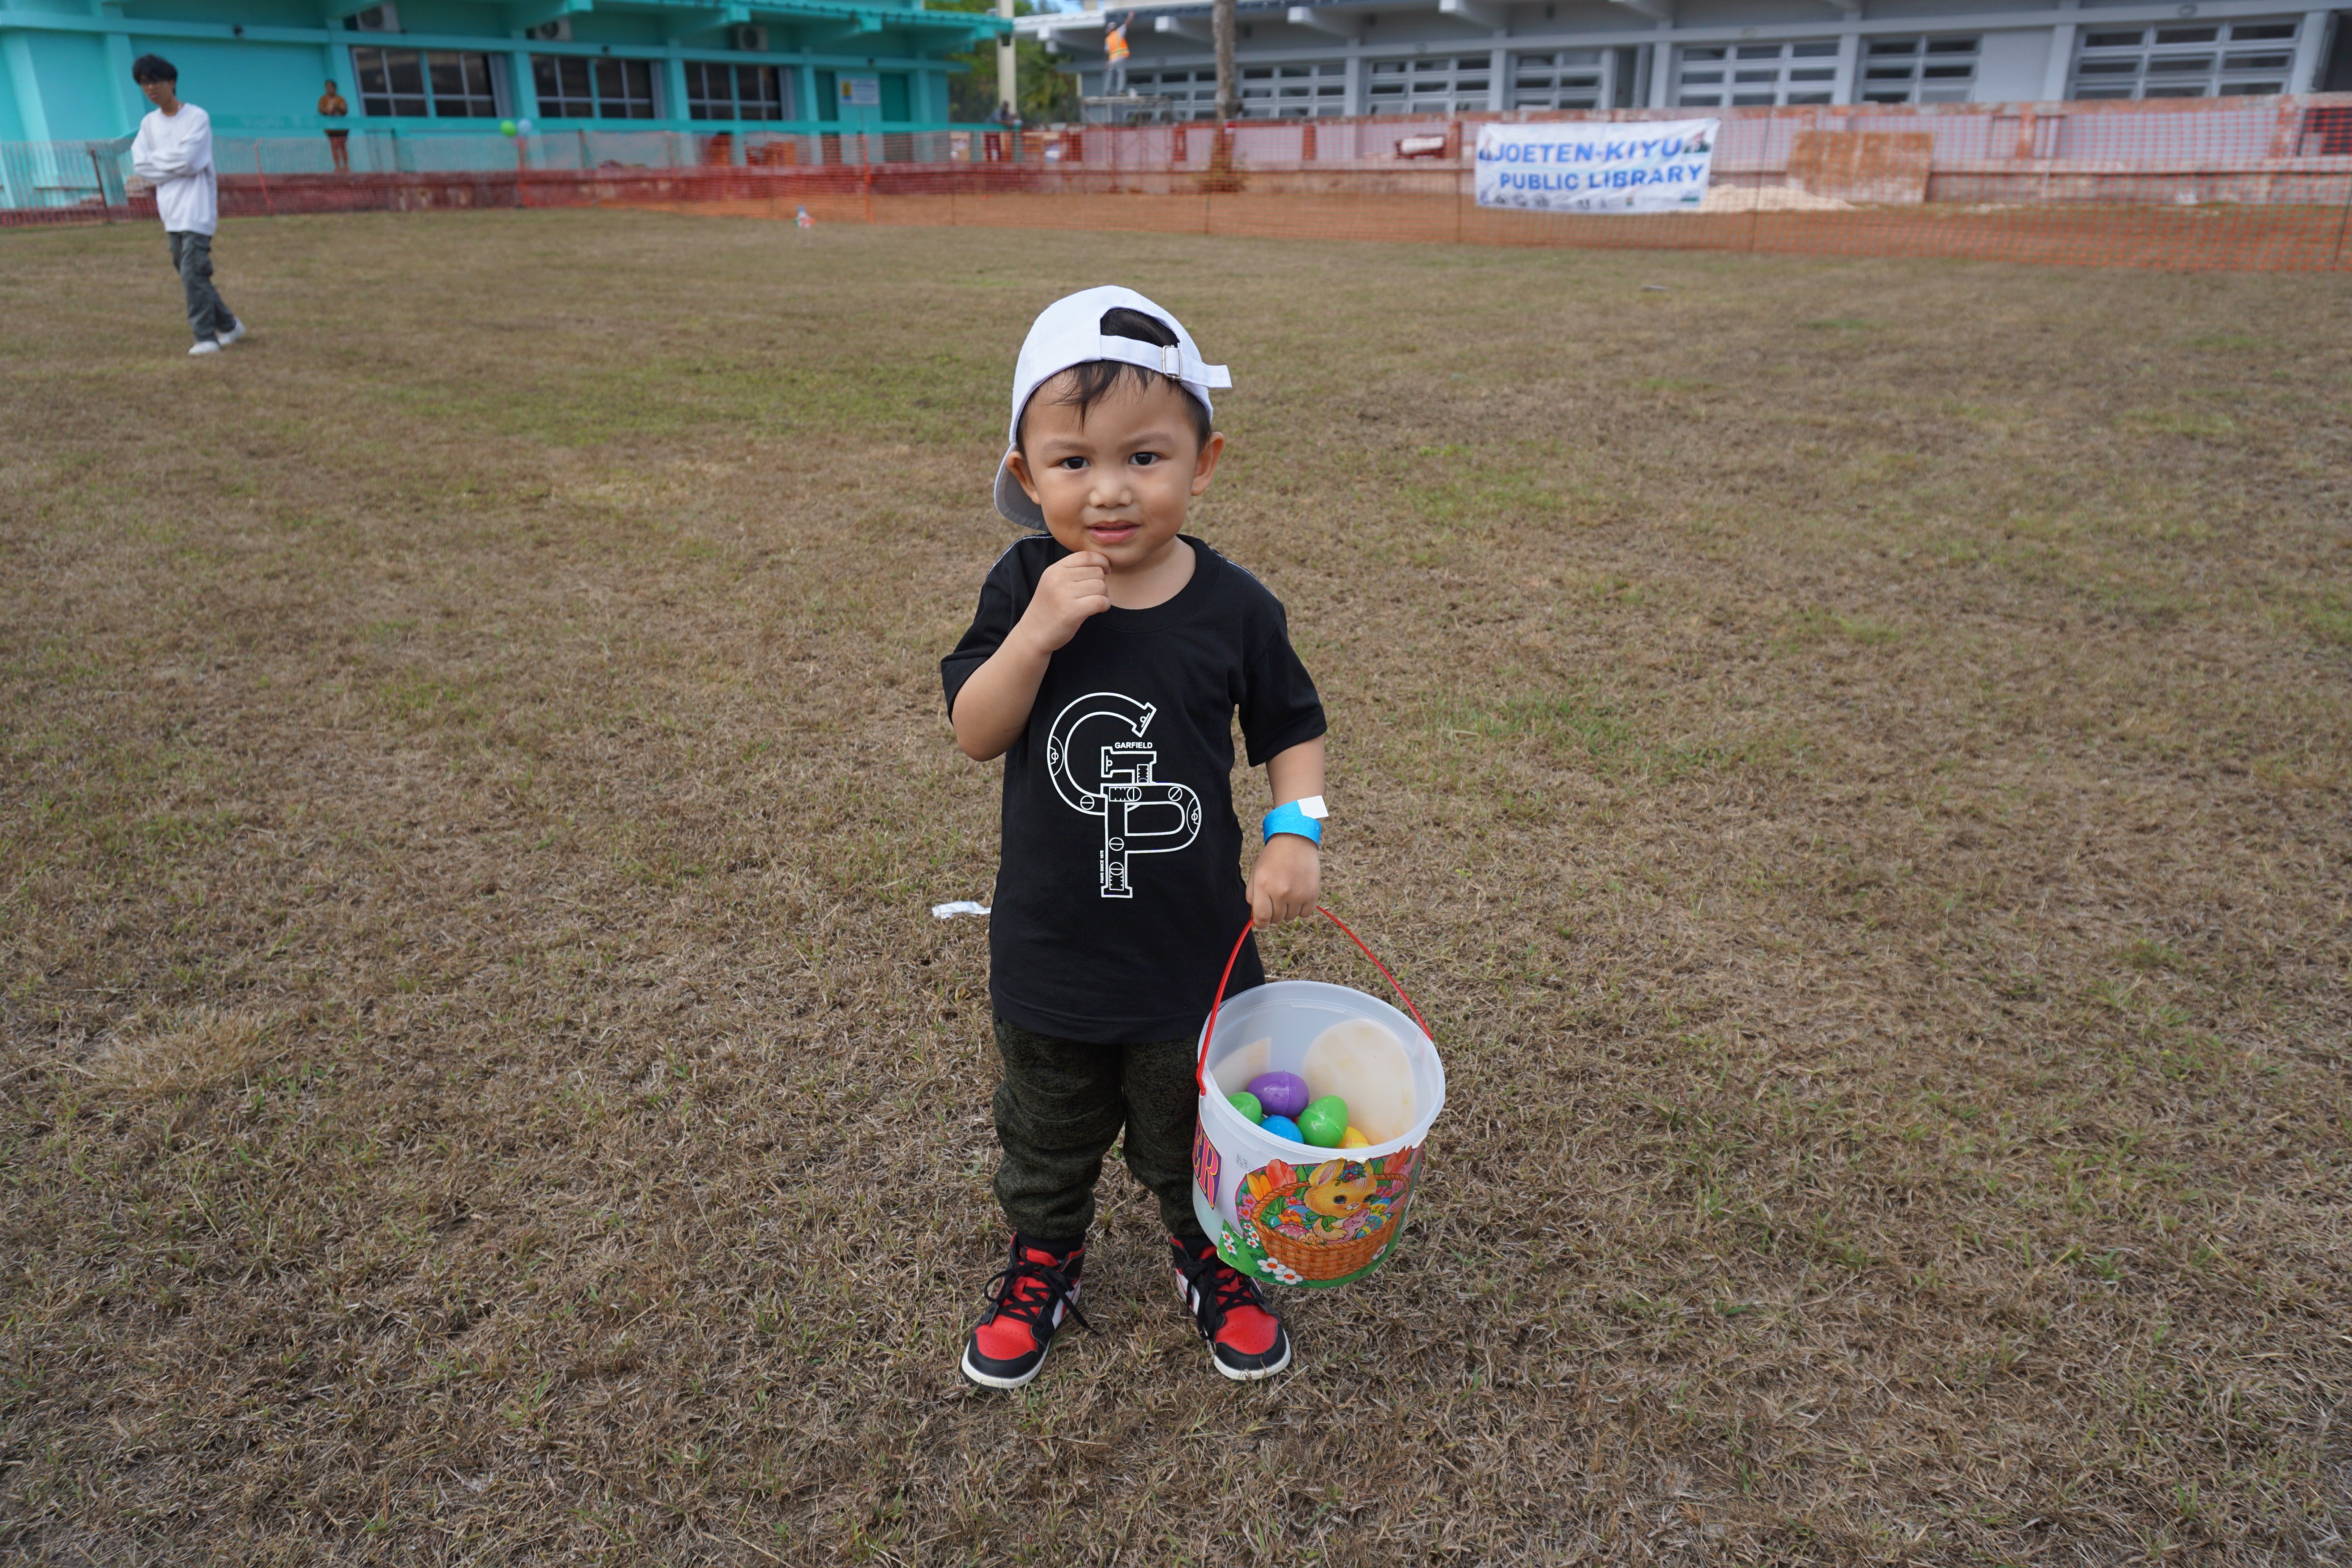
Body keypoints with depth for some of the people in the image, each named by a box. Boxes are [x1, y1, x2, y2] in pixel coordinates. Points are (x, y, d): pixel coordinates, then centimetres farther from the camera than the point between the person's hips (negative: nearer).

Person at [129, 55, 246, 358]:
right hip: (171, 211, 7)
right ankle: (228, 325, 23)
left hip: (196, 209, -7)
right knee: (187, 273, 11)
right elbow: (140, 165, 3)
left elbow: (186, 160, -16)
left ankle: (206, 337, -12)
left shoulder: (197, 117, -5)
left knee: (193, 273, -15)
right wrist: (171, 163, -8)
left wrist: (156, 161, -2)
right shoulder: (149, 123, 12)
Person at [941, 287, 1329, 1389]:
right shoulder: (1023, 589, -12)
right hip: (1050, 946, 1)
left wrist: (1295, 833, -15)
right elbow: (975, 735, -13)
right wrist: (1037, 633, -28)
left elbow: (1291, 728, 1)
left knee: (1195, 1134, 20)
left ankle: (1212, 1258, 47)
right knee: (1048, 1133, 23)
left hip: (1193, 943, 0)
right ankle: (1042, 1260, 48)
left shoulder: (1233, 607, -13)